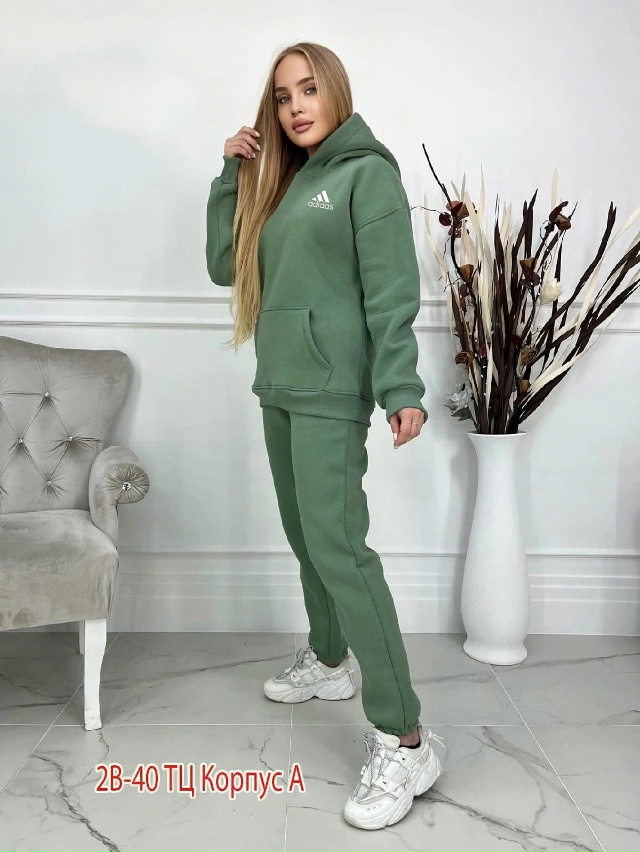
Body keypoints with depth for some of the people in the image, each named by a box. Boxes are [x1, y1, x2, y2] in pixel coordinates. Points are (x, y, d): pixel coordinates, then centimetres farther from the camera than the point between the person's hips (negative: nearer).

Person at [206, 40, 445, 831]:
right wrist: (232, 174, 9)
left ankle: (402, 740, -8)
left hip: (331, 390, -8)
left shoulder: (366, 172, -3)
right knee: (305, 537, 15)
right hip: (279, 388, 8)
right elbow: (224, 265, 16)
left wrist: (401, 389, -20)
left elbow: (392, 291, -12)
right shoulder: (283, 182, 20)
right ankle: (327, 660, 35)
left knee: (338, 545, -14)